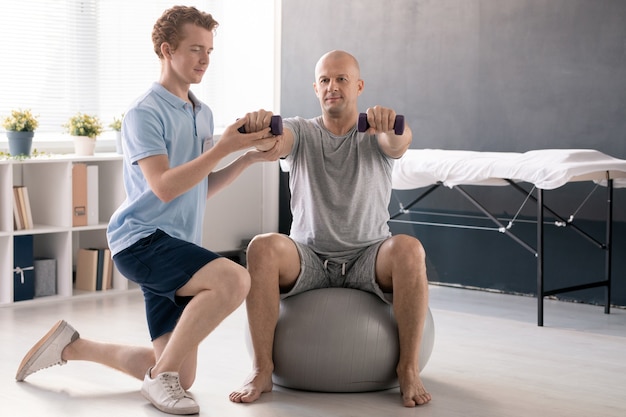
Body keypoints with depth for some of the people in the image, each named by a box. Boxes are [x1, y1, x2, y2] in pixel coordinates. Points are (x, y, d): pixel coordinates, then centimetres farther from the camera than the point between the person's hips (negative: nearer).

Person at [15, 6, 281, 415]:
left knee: (179, 379, 6)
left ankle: (73, 346, 24)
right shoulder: (145, 113, -9)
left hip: (178, 247, 8)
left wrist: (249, 157, 6)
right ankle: (161, 375, -17)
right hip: (142, 239, -8)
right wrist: (223, 147, -21)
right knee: (233, 279, -33)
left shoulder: (203, 114, 16)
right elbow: (165, 186, -19)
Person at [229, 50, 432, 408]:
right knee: (263, 248, -30)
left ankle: (409, 369, -23)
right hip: (308, 259, 1)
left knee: (409, 250, -33)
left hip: (368, 259, -1)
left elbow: (401, 140, -23)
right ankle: (262, 369, -22)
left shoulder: (377, 135, 3)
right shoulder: (302, 133, 6)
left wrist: (391, 125, -48)